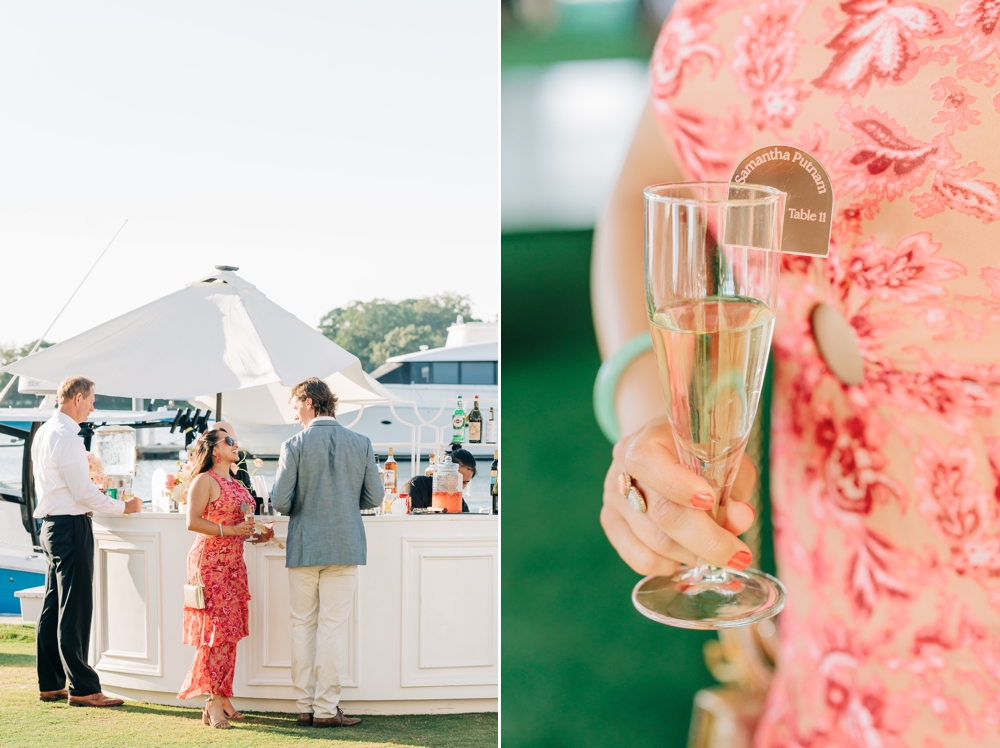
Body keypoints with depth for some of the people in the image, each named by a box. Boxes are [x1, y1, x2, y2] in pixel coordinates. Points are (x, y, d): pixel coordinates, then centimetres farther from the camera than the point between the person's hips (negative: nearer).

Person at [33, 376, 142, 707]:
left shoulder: (45, 432, 14)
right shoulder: (65, 436, -17)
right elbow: (82, 492, -18)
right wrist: (124, 506, -8)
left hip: (52, 525, 10)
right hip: (71, 526, -10)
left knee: (54, 606, 13)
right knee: (75, 610, -6)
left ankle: (50, 684, 19)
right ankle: (82, 688, -2)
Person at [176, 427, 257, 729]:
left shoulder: (237, 484, 17)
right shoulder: (205, 481, -7)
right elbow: (193, 522, -15)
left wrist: (252, 532, 9)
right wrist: (230, 530, -18)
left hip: (234, 563, 8)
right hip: (210, 563, -8)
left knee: (230, 631, 6)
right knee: (218, 630, -10)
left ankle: (222, 699, 11)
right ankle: (214, 703, -6)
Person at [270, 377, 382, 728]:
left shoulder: (294, 446, -7)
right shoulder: (361, 444, 0)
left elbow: (280, 500, -10)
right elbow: (374, 497, 2)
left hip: (304, 548, -1)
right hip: (345, 547, 1)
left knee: (303, 627, 10)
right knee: (332, 627, 2)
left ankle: (305, 706, 14)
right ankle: (325, 709, 3)